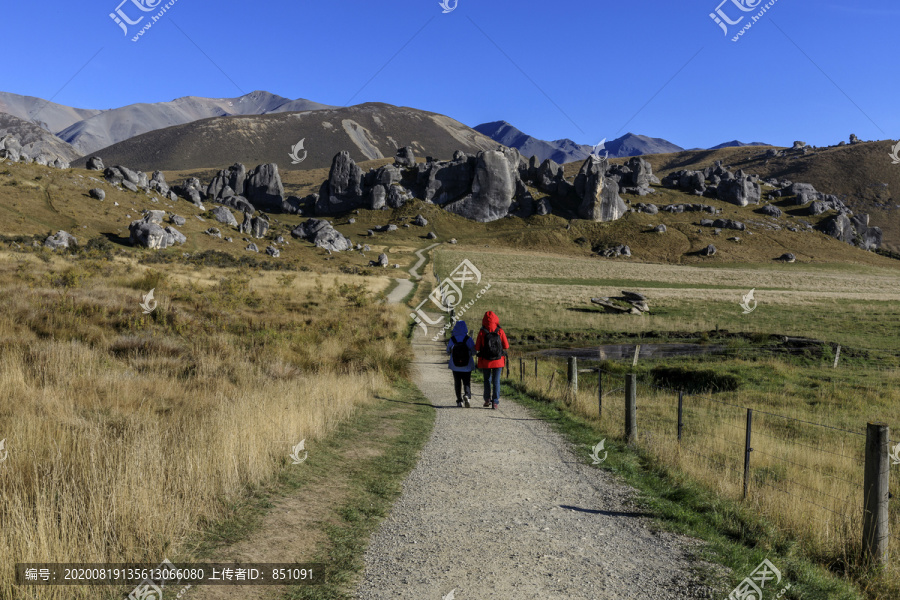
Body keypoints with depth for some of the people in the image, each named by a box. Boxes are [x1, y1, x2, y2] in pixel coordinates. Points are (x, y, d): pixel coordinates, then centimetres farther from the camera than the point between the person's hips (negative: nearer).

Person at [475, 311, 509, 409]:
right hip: (498, 361, 0)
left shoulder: (482, 333, -10)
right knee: (496, 381, 6)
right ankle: (495, 402, 2)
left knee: (487, 380, 17)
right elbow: (506, 347, -5)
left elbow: (477, 348, -8)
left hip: (485, 361, 0)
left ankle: (487, 400, 17)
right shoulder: (500, 332, -8)